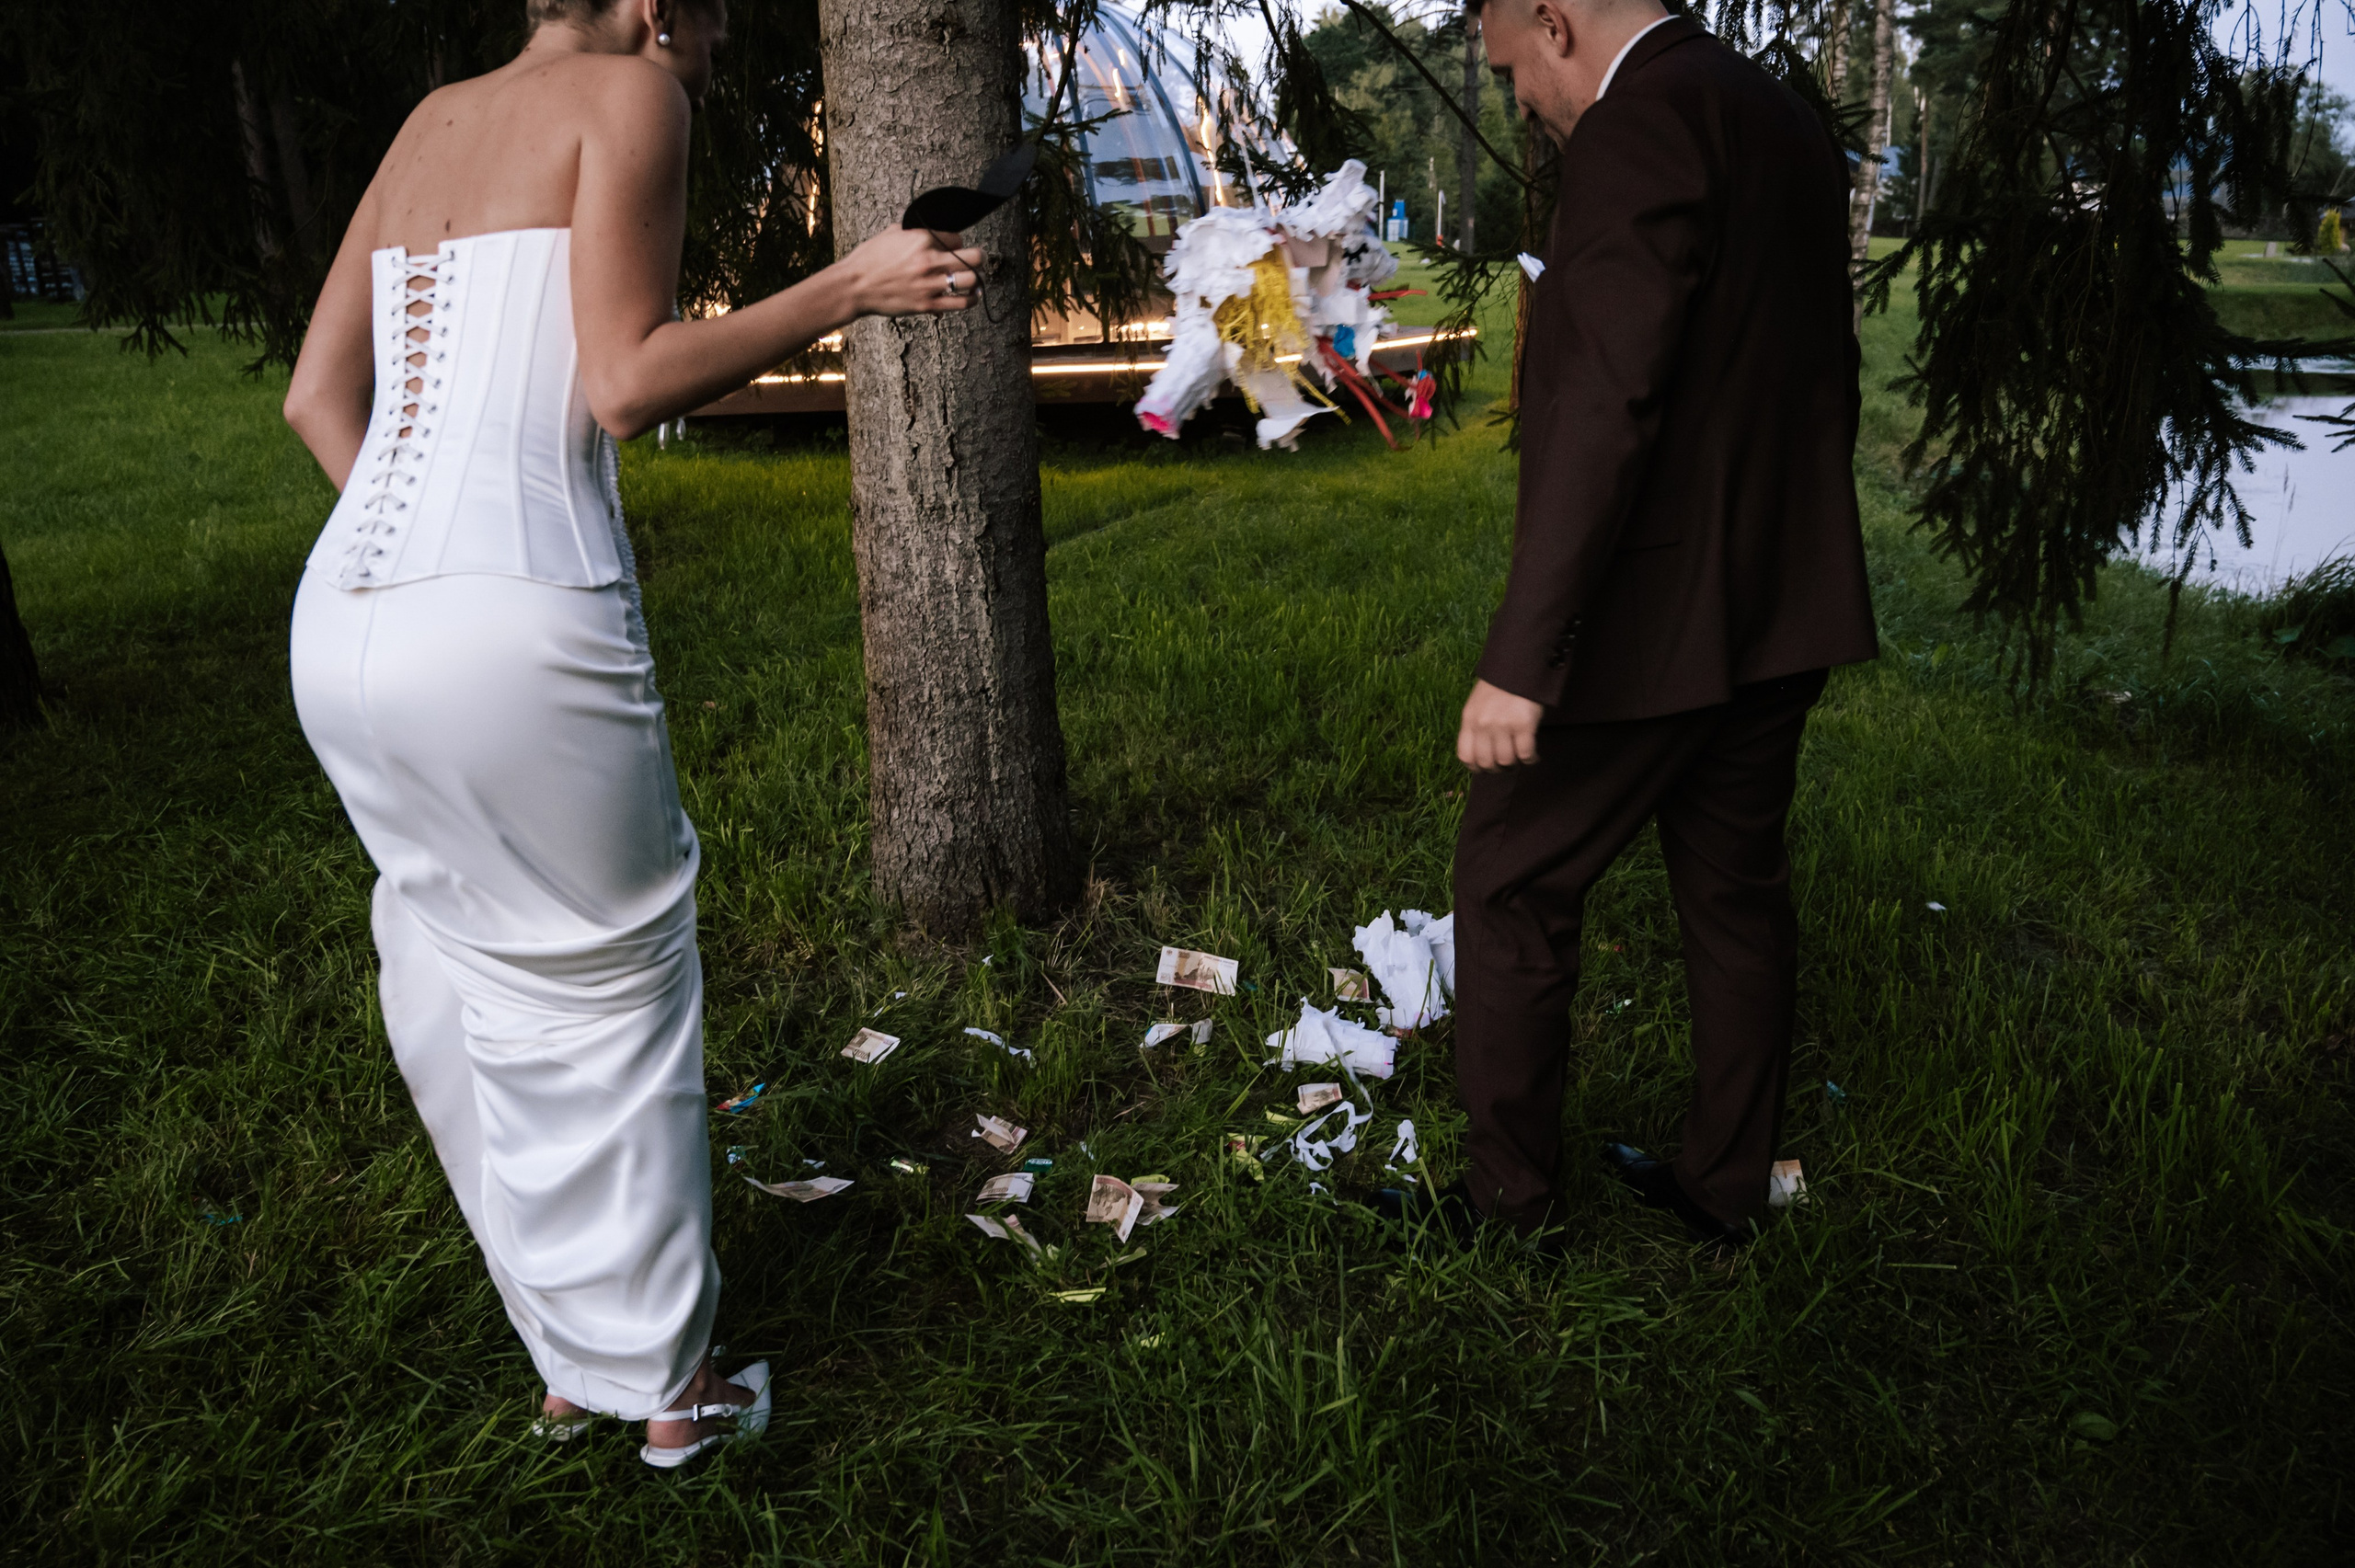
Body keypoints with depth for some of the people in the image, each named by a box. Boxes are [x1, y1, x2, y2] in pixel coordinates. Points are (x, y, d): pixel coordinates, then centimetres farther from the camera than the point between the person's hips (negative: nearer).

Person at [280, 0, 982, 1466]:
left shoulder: (433, 122, 23)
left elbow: (319, 395, 19)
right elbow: (626, 386, -9)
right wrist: (849, 291, -3)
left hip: (338, 625, 8)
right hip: (515, 632, -7)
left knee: (466, 988, 18)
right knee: (605, 994, 9)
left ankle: (570, 1364, 34)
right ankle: (666, 1384, 23)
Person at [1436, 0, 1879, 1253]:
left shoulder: (1637, 127, -17)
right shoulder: (1792, 126, 13)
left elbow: (1609, 409, -26)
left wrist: (1521, 658, -27)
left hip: (1650, 621, -9)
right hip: (1781, 608, 9)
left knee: (1512, 892, 6)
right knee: (1736, 890, 17)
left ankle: (1511, 1205, 19)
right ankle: (1723, 1186, 32)